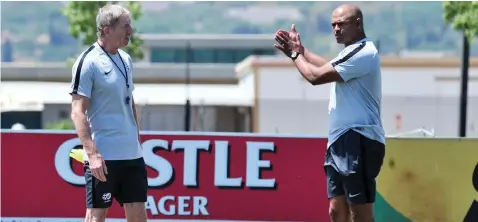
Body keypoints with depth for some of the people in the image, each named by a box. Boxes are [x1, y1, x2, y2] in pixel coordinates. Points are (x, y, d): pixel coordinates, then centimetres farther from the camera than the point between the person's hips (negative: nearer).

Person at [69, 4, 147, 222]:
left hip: (132, 153, 7)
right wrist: (92, 153, -22)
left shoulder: (126, 60, 12)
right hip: (103, 157, -7)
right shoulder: (88, 62, -11)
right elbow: (78, 112, -15)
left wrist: (136, 137, 17)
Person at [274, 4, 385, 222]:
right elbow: (329, 66, 38)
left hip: (358, 141, -11)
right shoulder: (352, 52, 18)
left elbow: (316, 76, -16)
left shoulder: (363, 53, -16)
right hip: (341, 141, 11)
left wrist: (295, 54, 1)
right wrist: (300, 49, 26)